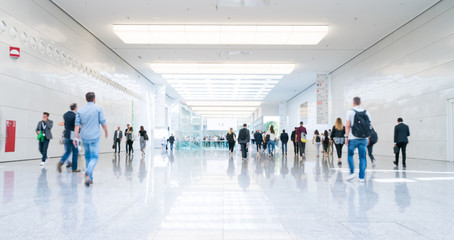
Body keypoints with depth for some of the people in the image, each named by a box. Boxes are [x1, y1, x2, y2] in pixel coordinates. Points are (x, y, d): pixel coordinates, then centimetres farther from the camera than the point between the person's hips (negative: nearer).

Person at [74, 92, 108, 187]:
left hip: (84, 137, 4)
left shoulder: (80, 110, 6)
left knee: (88, 157, 16)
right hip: (94, 137, -4)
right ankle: (88, 173, -30)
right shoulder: (98, 108, -3)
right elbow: (103, 123, -3)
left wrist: (76, 138, -2)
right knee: (94, 158, -3)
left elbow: (77, 125, -1)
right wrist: (106, 132, 14)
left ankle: (90, 178, 21)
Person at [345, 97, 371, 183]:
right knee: (362, 157, 6)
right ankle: (362, 177, 6)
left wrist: (346, 137, -2)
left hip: (353, 139, -3)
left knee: (350, 155, 14)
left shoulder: (350, 112, -2)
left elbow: (347, 125, -6)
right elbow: (369, 126, 10)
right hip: (364, 139, 3)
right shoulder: (366, 112, 8)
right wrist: (367, 137, 18)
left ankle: (352, 173, 4)